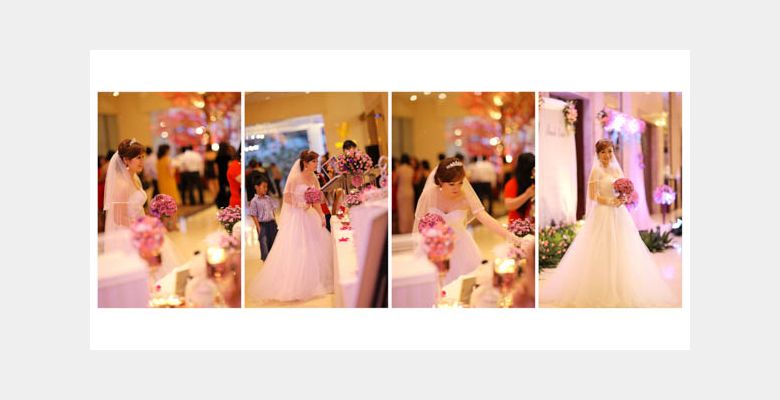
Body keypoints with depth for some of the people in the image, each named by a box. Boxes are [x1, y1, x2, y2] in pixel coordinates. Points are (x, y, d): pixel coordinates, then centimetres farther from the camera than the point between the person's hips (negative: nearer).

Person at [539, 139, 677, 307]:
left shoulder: (617, 169, 14)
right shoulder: (596, 170, -5)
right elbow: (592, 196, -10)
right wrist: (611, 201, -14)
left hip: (619, 215, 6)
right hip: (602, 214, -6)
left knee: (620, 252, 5)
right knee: (602, 253, -5)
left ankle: (620, 290, 11)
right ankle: (600, 292, 1)